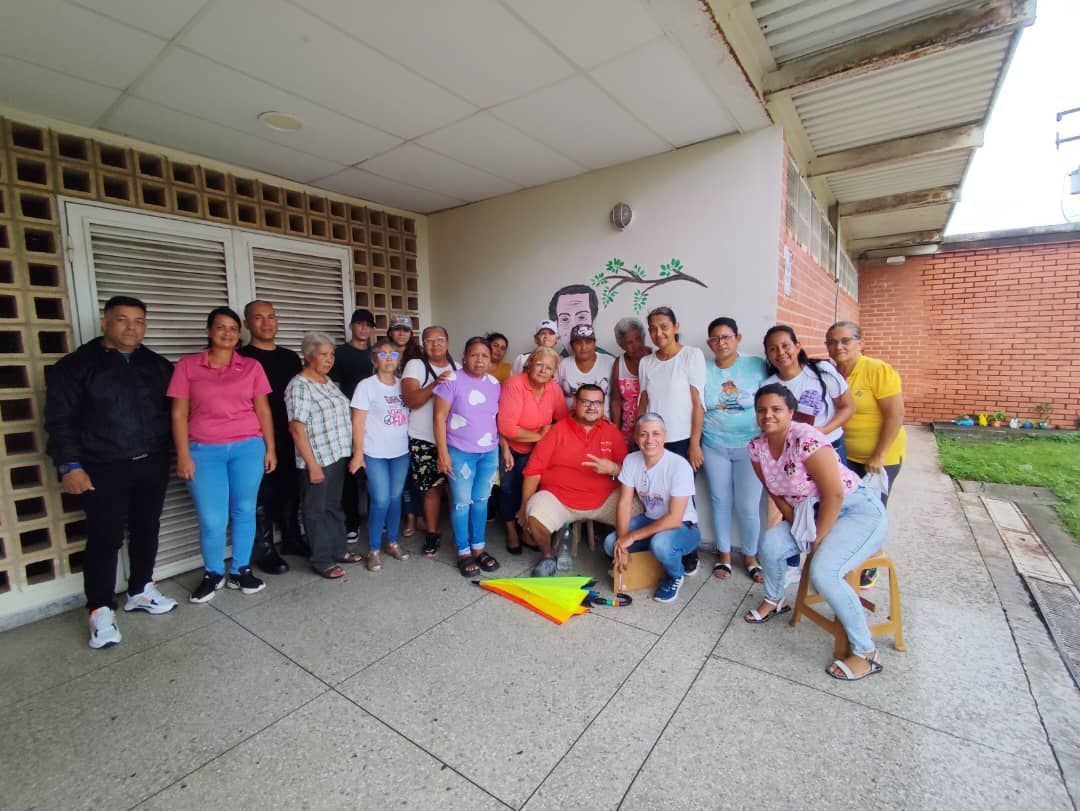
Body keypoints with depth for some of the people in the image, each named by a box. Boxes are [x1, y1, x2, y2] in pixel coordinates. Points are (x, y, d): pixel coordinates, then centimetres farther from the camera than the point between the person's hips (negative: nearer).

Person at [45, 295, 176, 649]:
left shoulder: (157, 365, 9)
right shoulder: (76, 365, -3)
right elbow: (60, 419, -5)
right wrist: (70, 465, -12)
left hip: (152, 464, 4)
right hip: (104, 470, -4)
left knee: (146, 530, 14)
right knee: (105, 538, 0)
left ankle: (140, 591, 31)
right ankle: (101, 610, 14)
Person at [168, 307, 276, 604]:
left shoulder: (252, 367, 7)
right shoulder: (187, 365, 4)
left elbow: (263, 410, 7)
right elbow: (179, 414, 2)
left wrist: (270, 448, 4)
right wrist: (183, 455, -4)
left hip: (248, 447, 1)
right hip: (204, 450, -1)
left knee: (244, 510, 7)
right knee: (212, 519, -1)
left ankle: (240, 571, 23)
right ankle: (212, 574, 22)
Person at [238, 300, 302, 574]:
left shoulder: (291, 357, 12)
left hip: (289, 437, 5)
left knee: (290, 491, 15)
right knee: (262, 496, 4)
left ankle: (291, 539, 30)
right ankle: (264, 551, 17)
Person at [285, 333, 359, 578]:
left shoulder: (329, 382, 11)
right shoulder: (299, 386, -14)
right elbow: (297, 428, -17)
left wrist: (348, 452, 13)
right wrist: (312, 464, -18)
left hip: (338, 455, 8)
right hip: (317, 459, -8)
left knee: (334, 505, 18)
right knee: (316, 510, 7)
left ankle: (339, 550, 32)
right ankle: (321, 561, 19)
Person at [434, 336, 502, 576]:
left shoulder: (494, 383, 5)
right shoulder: (452, 380, -10)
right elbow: (440, 417, -10)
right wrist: (443, 453, -13)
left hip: (489, 452, 4)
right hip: (460, 452, -4)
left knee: (481, 500, 12)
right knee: (462, 502, 4)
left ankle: (478, 547, 27)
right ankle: (463, 552, 19)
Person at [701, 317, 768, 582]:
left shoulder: (757, 366, -3)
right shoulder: (703, 371, 2)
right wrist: (694, 445, 0)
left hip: (751, 447, -1)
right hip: (714, 447, 2)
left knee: (748, 505, 1)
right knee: (721, 501, 11)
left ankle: (750, 555, 25)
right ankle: (724, 553, 29)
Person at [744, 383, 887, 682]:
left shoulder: (806, 439, -27)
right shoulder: (757, 446, -5)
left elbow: (834, 494, -25)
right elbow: (775, 492, 7)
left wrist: (818, 539, -17)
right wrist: (795, 525, -4)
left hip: (858, 510, -7)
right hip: (811, 512, 7)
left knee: (823, 572, -25)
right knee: (770, 543, -9)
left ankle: (865, 653, -4)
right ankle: (775, 600, 21)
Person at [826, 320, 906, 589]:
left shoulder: (878, 371, -18)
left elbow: (895, 415, -19)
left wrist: (878, 456, -19)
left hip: (880, 458, -4)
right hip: (845, 455, 4)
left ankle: (867, 572, 27)